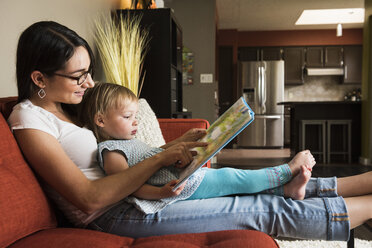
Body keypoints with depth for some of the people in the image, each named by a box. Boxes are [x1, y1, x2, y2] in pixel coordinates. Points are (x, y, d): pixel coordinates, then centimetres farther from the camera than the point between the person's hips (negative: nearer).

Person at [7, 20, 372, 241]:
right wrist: (161, 159, -22)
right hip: (113, 215, -8)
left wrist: (176, 147, -2)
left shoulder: (69, 104, 12)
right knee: (262, 210, -11)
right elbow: (89, 198, -22)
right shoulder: (28, 119, -13)